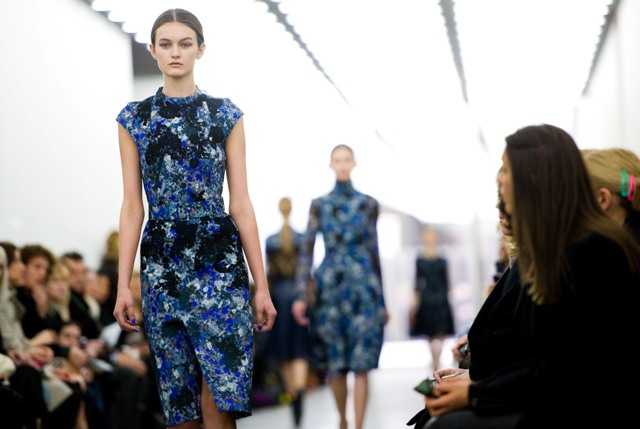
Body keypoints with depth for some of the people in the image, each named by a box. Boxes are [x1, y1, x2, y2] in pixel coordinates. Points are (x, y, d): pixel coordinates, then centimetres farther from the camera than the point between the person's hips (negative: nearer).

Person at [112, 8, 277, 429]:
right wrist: (123, 284, 1)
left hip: (220, 260, -1)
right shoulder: (133, 118, 7)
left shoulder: (226, 114, 4)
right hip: (162, 263, 2)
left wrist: (261, 284, -1)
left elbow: (241, 203, 3)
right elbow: (132, 206, 6)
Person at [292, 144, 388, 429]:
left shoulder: (369, 204, 9)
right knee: (334, 365, 4)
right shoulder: (319, 205, 7)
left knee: (361, 364, -8)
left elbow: (374, 251, 12)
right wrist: (301, 296, -6)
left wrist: (381, 300, 13)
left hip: (363, 288, 0)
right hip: (330, 288, 0)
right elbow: (306, 250, 3)